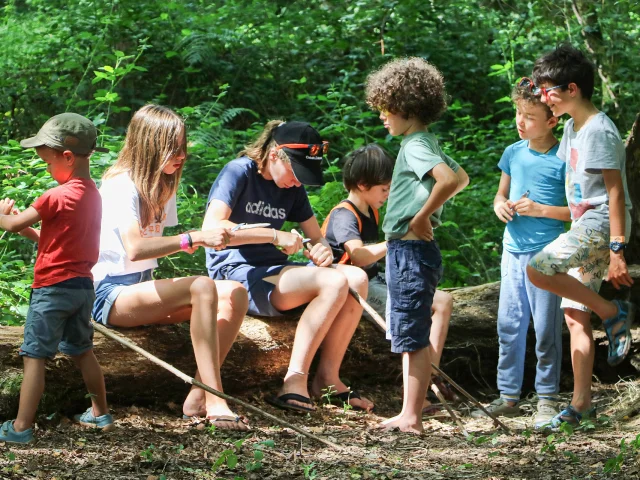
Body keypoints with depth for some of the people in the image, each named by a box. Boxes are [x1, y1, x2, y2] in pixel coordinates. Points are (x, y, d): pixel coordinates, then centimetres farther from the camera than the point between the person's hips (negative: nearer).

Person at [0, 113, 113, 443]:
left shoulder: (57, 197, -19)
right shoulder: (91, 194, 7)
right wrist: (27, 227, 9)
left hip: (52, 288, -8)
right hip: (83, 285, 8)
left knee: (34, 357, -5)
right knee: (82, 352, 22)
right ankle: (100, 413, 32)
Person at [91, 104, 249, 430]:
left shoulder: (164, 186, 14)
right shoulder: (121, 185, -15)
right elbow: (135, 248, -30)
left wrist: (203, 241, 2)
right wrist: (195, 238, -33)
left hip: (143, 287, 9)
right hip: (111, 295, -9)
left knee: (235, 294, -13)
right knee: (202, 288, -32)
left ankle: (197, 397, -20)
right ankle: (215, 402, -36)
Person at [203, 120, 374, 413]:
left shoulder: (292, 189, 15)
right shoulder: (239, 173, -8)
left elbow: (316, 236, 20)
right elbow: (211, 228, -22)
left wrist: (322, 250, -6)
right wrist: (275, 236, -23)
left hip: (274, 273, 8)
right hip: (236, 275, -8)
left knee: (356, 278, -14)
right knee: (333, 283, -27)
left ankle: (328, 378, -13)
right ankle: (295, 382, -27)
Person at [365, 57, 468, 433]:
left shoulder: (415, 145, -16)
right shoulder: (425, 143, 14)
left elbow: (450, 180, -34)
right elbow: (461, 179, 28)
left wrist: (422, 216, -22)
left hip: (411, 251, -11)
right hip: (406, 251, 11)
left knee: (414, 338, -6)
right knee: (408, 337, 14)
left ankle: (412, 417, -4)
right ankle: (409, 413, 19)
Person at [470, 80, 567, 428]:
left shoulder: (563, 159, -9)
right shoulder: (513, 153, 8)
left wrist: (540, 209, -17)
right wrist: (500, 205, 0)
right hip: (513, 251, 6)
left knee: (546, 330, -2)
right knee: (509, 326, 9)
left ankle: (547, 399, 8)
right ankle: (508, 396, 18)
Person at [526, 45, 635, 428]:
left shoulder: (599, 130, -15)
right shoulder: (572, 126, 14)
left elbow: (615, 192, -19)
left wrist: (617, 250, -23)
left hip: (603, 224, -10)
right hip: (585, 227, 10)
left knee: (539, 270, -26)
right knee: (575, 316, 7)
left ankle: (614, 313, -12)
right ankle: (582, 403, 11)